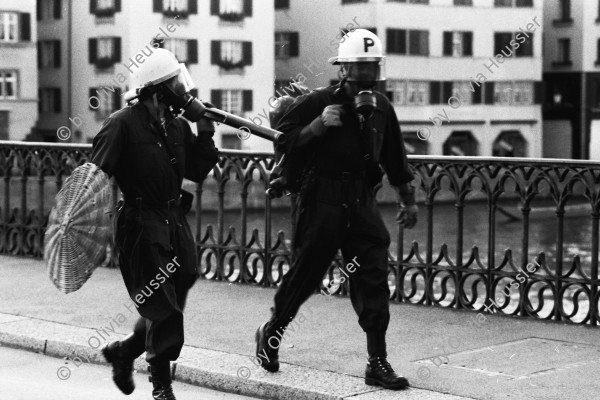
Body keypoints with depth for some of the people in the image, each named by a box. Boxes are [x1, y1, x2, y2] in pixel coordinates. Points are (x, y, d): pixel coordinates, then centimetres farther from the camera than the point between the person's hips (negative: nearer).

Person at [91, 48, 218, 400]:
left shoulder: (177, 126, 11)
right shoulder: (123, 124, -11)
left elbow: (198, 171, 10)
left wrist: (205, 130, 1)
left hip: (176, 223, 7)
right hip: (142, 227, -7)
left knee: (170, 306, 12)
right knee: (163, 308, -7)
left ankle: (123, 352, 35)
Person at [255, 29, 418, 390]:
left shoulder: (382, 107, 9)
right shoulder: (319, 102, -7)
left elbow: (395, 157, 20)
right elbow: (282, 141, -8)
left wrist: (408, 199, 23)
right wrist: (317, 126, -21)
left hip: (362, 205, 5)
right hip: (323, 205, -4)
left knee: (374, 282, -2)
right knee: (304, 276, 5)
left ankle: (378, 363, 3)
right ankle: (270, 335, 29)